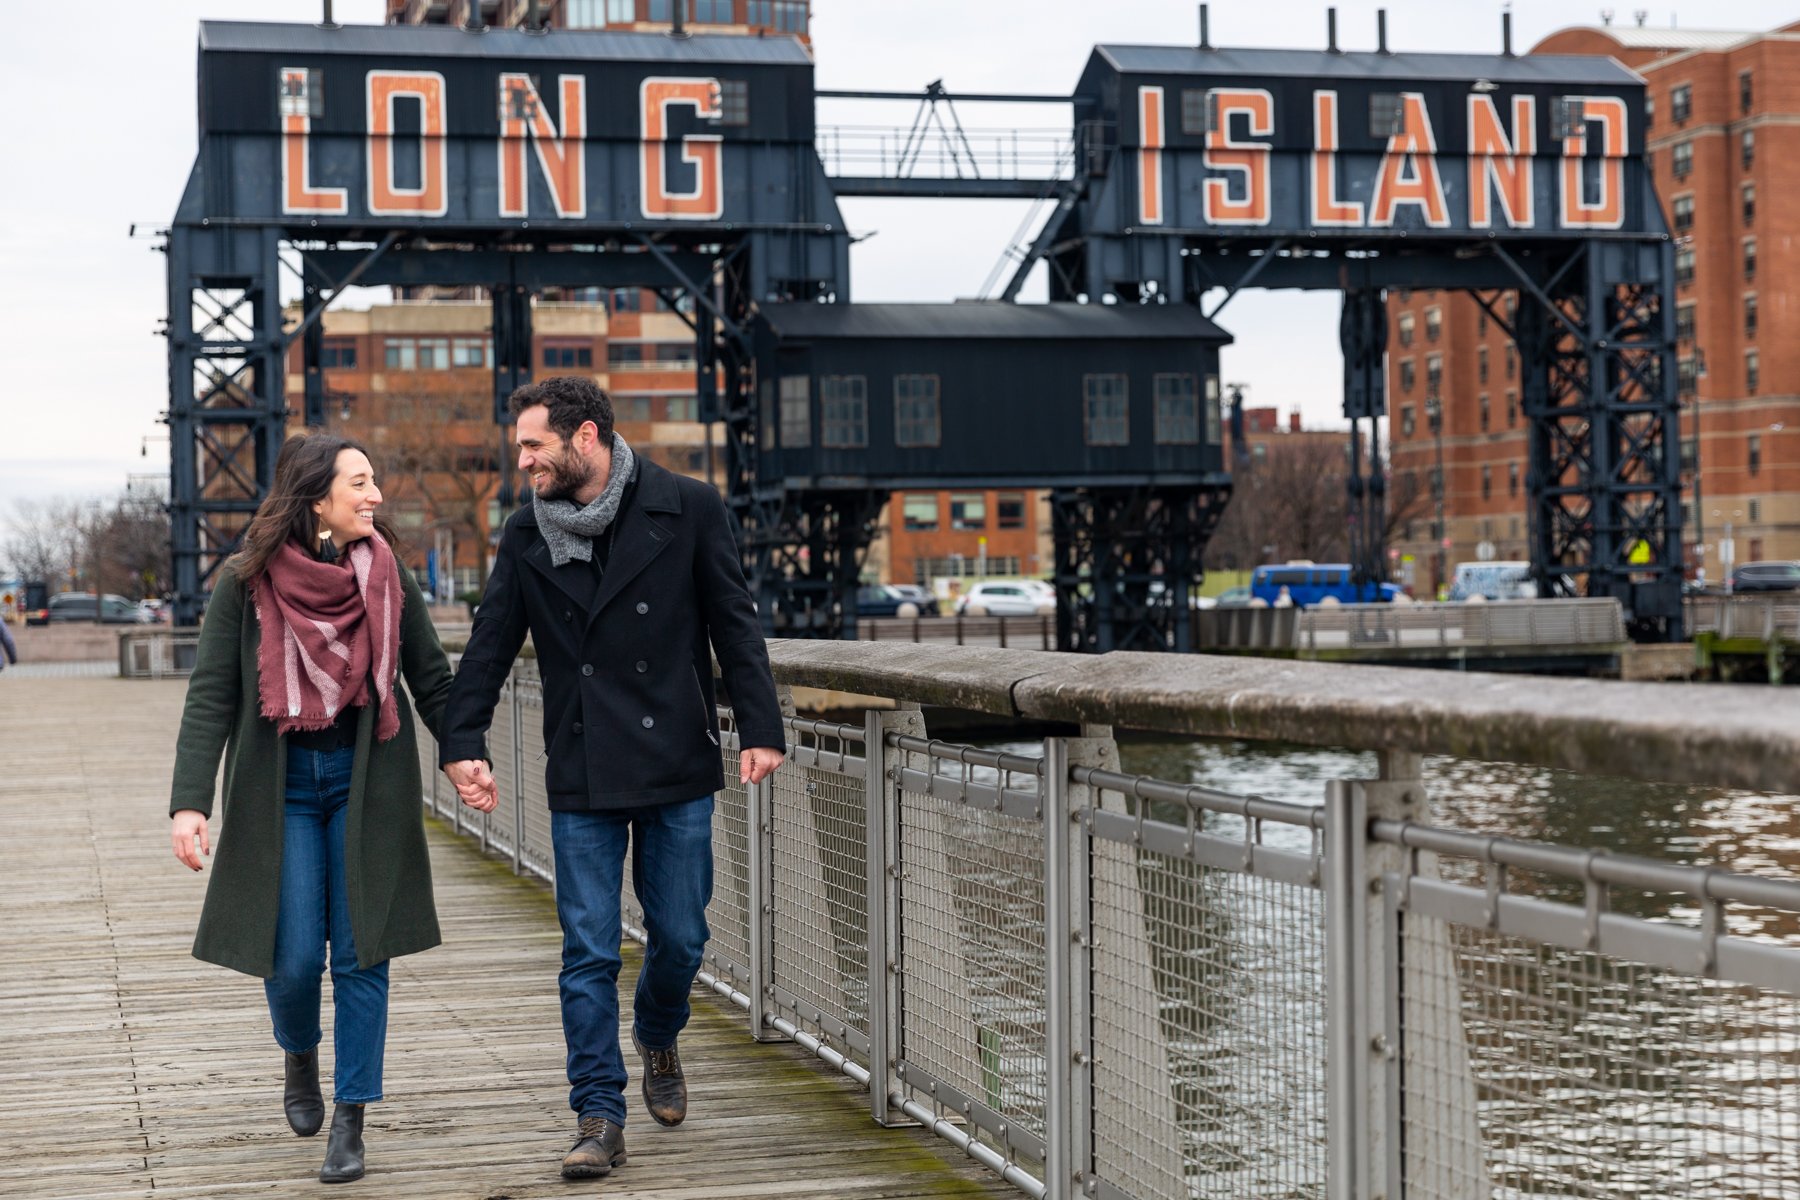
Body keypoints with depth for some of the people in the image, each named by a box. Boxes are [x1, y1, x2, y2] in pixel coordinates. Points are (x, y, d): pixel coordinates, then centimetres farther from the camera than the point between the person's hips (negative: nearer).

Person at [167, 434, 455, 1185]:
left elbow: (433, 683, 8)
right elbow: (210, 698, -7)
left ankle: (350, 1122, 9)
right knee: (294, 956, -3)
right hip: (280, 786, -2)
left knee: (361, 953, 0)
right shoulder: (247, 585, -6)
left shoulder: (387, 579, 1)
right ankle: (299, 1060, 30)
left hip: (367, 785, 2)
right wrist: (190, 802, -16)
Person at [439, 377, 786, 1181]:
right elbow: (489, 646, 7)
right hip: (581, 779, 1)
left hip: (675, 763, -1)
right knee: (588, 952, -1)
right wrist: (463, 741, -4)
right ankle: (599, 1118, 6)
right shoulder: (527, 535, 4)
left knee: (679, 936, 7)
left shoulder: (686, 510, -3)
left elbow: (734, 625, -2)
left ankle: (657, 1037, 39)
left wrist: (760, 727, -8)